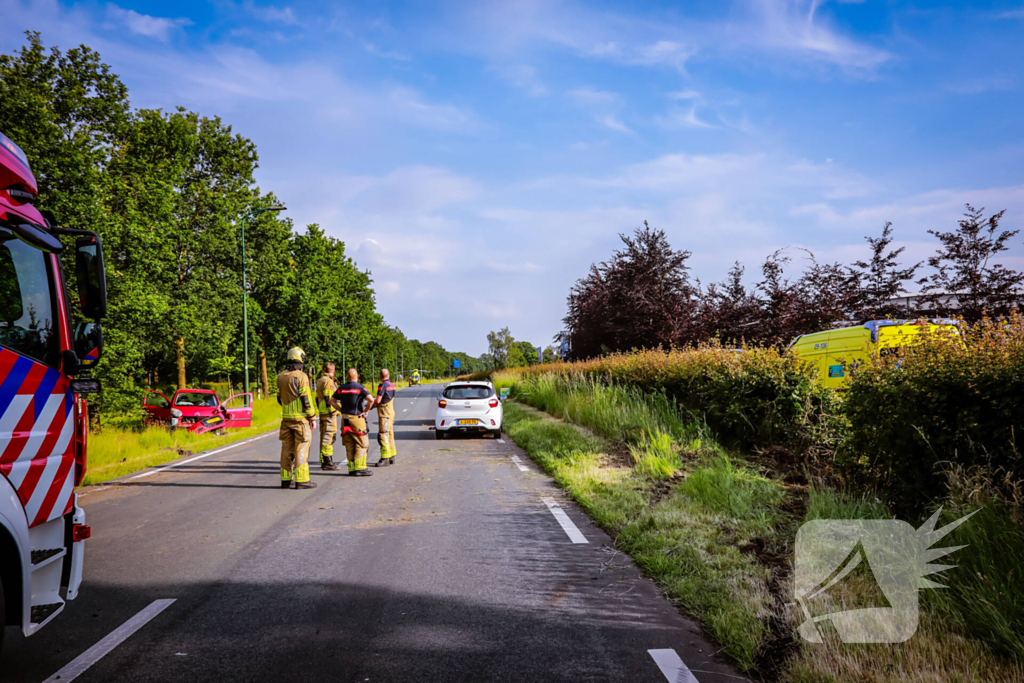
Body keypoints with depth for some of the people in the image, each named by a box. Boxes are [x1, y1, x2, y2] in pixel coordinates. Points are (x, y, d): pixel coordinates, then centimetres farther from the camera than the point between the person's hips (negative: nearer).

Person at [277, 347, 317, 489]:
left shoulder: (281, 377, 7)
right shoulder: (301, 376, -13)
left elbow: (279, 398, 15)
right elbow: (306, 399, -15)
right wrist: (313, 418, -8)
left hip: (286, 417, 6)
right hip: (301, 418, -6)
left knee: (287, 448, 11)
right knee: (301, 449, -3)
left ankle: (286, 479, 15)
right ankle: (301, 480, -3)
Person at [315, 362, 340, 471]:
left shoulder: (320, 380, 18)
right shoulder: (328, 381, -13)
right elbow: (328, 398, -19)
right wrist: (332, 411, -19)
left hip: (322, 412, 10)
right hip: (329, 413, -10)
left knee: (324, 436, 14)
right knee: (328, 436, -8)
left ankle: (324, 461, 19)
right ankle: (327, 462, -9)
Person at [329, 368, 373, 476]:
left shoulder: (341, 388, 8)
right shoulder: (360, 388, -8)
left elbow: (332, 401, 13)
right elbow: (371, 399, -20)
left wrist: (341, 410, 11)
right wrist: (366, 411, -8)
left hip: (345, 419, 5)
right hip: (357, 419, -5)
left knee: (349, 445, 9)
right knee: (362, 444, 0)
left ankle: (351, 468, 10)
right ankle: (360, 468, -5)